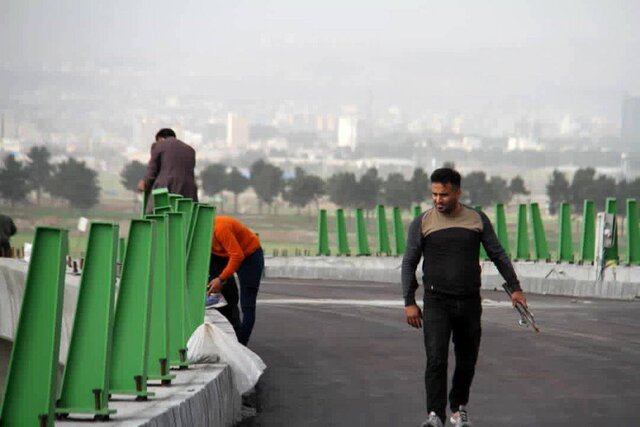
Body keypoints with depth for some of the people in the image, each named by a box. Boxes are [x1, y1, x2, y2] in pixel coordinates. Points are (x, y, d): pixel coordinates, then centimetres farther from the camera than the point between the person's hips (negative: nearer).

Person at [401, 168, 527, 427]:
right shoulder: (422, 223, 0)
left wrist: (515, 288, 8)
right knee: (436, 359, -15)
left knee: (467, 362, 9)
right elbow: (409, 263, 3)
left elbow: (498, 256, 12)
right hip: (437, 303, -2)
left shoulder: (477, 220, 5)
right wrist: (409, 303, -3)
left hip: (470, 303, 2)